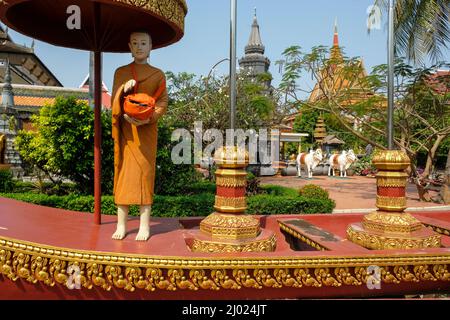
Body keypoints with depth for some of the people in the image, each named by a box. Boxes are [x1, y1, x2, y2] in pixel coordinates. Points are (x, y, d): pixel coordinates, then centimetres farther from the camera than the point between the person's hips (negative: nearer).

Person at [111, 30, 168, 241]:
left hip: (146, 129, -1)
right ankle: (121, 224, 7)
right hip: (124, 129, 2)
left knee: (144, 172, -5)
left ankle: (144, 225, 0)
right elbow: (114, 101, 7)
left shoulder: (158, 75, 10)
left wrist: (147, 118, -16)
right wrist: (123, 89, -15)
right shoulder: (120, 72, 14)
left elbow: (163, 102, 1)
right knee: (123, 171, 0)